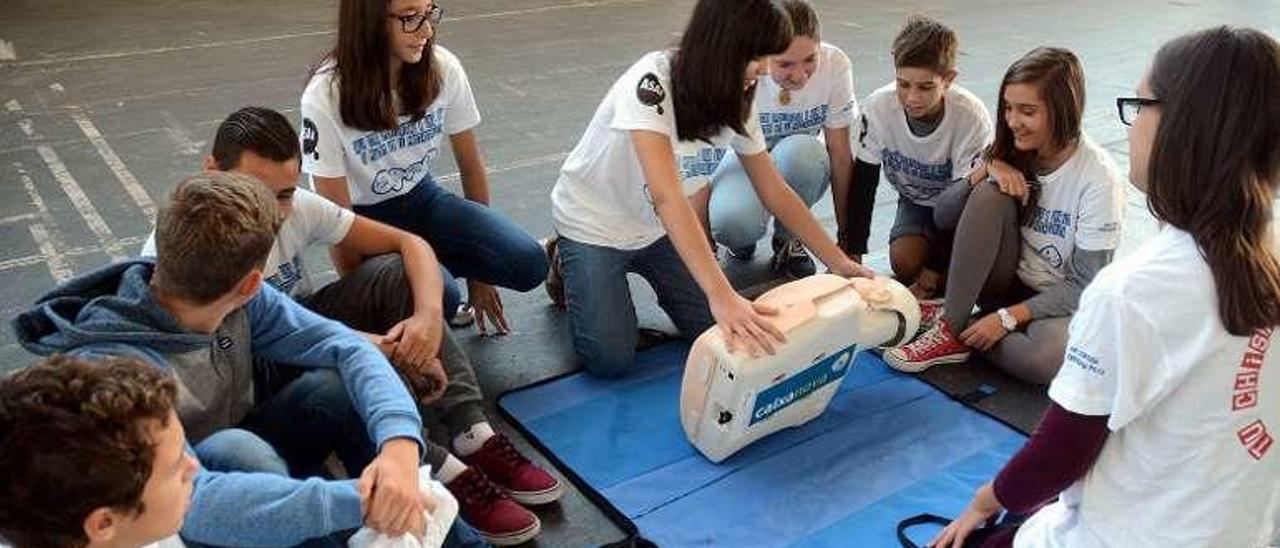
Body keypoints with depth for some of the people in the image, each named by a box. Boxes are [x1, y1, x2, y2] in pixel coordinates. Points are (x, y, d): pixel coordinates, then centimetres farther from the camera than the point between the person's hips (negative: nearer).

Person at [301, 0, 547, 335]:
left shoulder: (443, 68, -14)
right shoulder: (325, 97, -24)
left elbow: (470, 166, -1)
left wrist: (482, 272, 6)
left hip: (423, 198, 4)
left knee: (529, 263, -19)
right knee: (441, 298, -31)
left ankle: (437, 262, 8)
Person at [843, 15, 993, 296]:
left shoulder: (972, 117, -31)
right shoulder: (878, 107, -25)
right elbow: (863, 184, -15)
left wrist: (933, 273, -26)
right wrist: (851, 256, -20)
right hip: (915, 202, 2)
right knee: (904, 262, -23)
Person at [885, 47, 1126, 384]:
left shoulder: (1099, 176, -18)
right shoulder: (1013, 152, -5)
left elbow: (1083, 284, -16)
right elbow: (942, 217, -5)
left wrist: (1008, 317, -23)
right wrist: (987, 170, -21)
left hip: (1061, 300, -4)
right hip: (1008, 281, 4)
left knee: (1042, 360, -39)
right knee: (991, 192, -25)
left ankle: (957, 332, -11)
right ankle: (950, 325, -22)